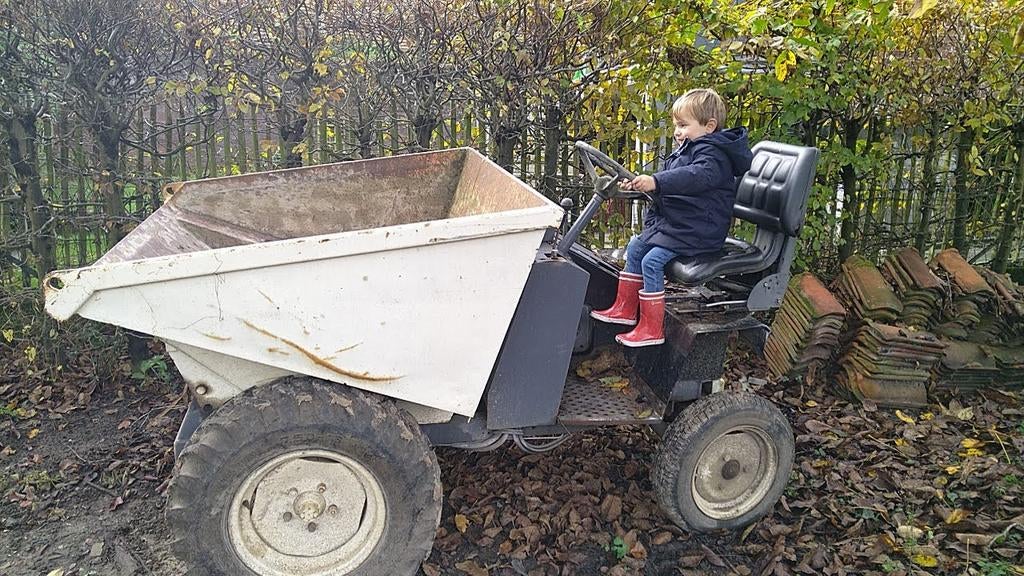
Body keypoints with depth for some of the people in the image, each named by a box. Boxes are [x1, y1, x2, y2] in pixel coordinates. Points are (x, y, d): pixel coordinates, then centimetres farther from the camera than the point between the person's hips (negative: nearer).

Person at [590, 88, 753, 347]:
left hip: (697, 231, -11)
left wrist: (655, 182, -50)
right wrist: (637, 183, 10)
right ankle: (625, 308, 23)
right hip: (671, 223, 11)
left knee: (652, 260, -20)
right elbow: (668, 180, 26)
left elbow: (698, 175, -39)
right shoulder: (686, 151, 16)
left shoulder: (711, 153, -17)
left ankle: (652, 329, -12)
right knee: (635, 248, 14)